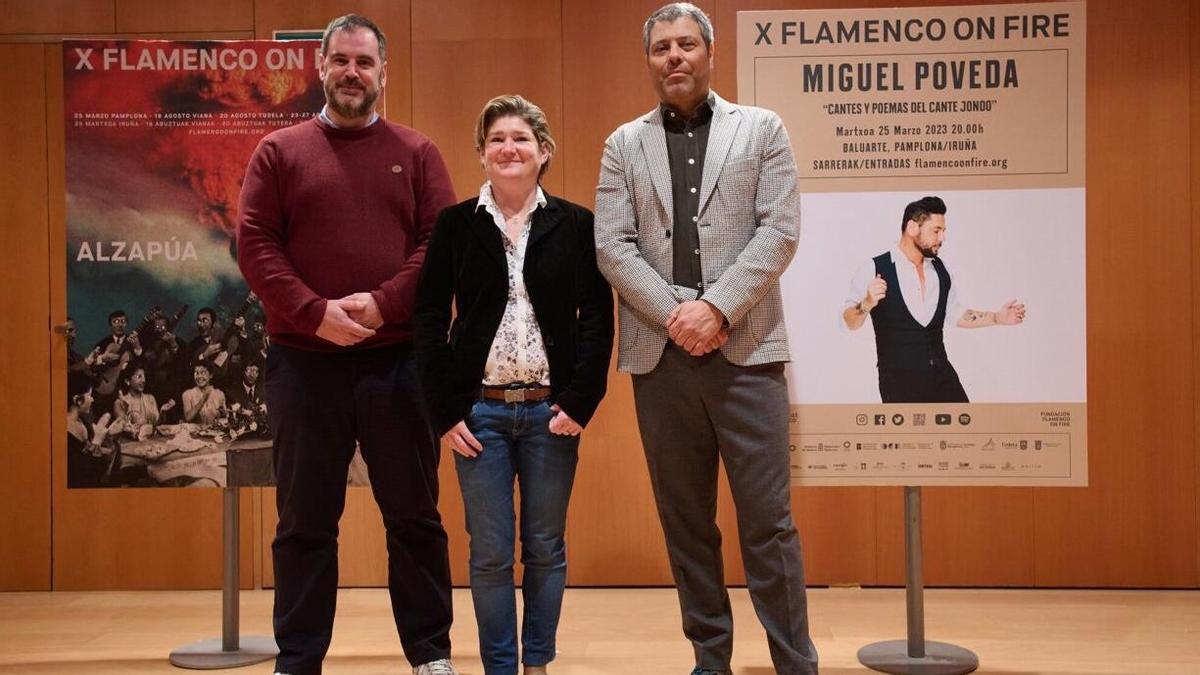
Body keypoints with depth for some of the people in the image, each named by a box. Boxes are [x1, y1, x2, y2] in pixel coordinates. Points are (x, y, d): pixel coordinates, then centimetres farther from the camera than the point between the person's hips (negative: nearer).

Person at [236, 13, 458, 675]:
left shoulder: (416, 153, 10)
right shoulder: (279, 151, 8)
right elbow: (254, 245, -1)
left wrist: (383, 304, -14)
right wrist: (314, 313, -14)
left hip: (399, 359, 1)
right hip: (303, 361, 0)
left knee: (414, 516, 8)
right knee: (304, 521, 7)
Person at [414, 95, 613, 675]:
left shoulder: (575, 225, 1)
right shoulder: (456, 224, 2)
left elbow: (597, 320, -1)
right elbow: (429, 319, 1)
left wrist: (579, 403, -9)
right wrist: (445, 411, -5)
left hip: (551, 409, 0)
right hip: (480, 409, 0)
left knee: (545, 549, 9)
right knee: (490, 554, 5)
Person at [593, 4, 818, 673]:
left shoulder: (762, 129, 7)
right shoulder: (625, 144, 11)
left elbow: (780, 230, -3)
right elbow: (612, 246, 2)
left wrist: (717, 308, -14)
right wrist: (674, 314, -11)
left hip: (746, 348, -2)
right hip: (659, 354, 2)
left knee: (769, 518, -2)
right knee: (686, 520, 9)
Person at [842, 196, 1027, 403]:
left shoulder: (940, 269, 9)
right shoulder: (875, 269, -9)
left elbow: (956, 314, 22)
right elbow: (849, 321, -10)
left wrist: (998, 317, 11)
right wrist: (866, 304, -31)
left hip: (942, 375, 5)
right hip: (899, 380, -5)